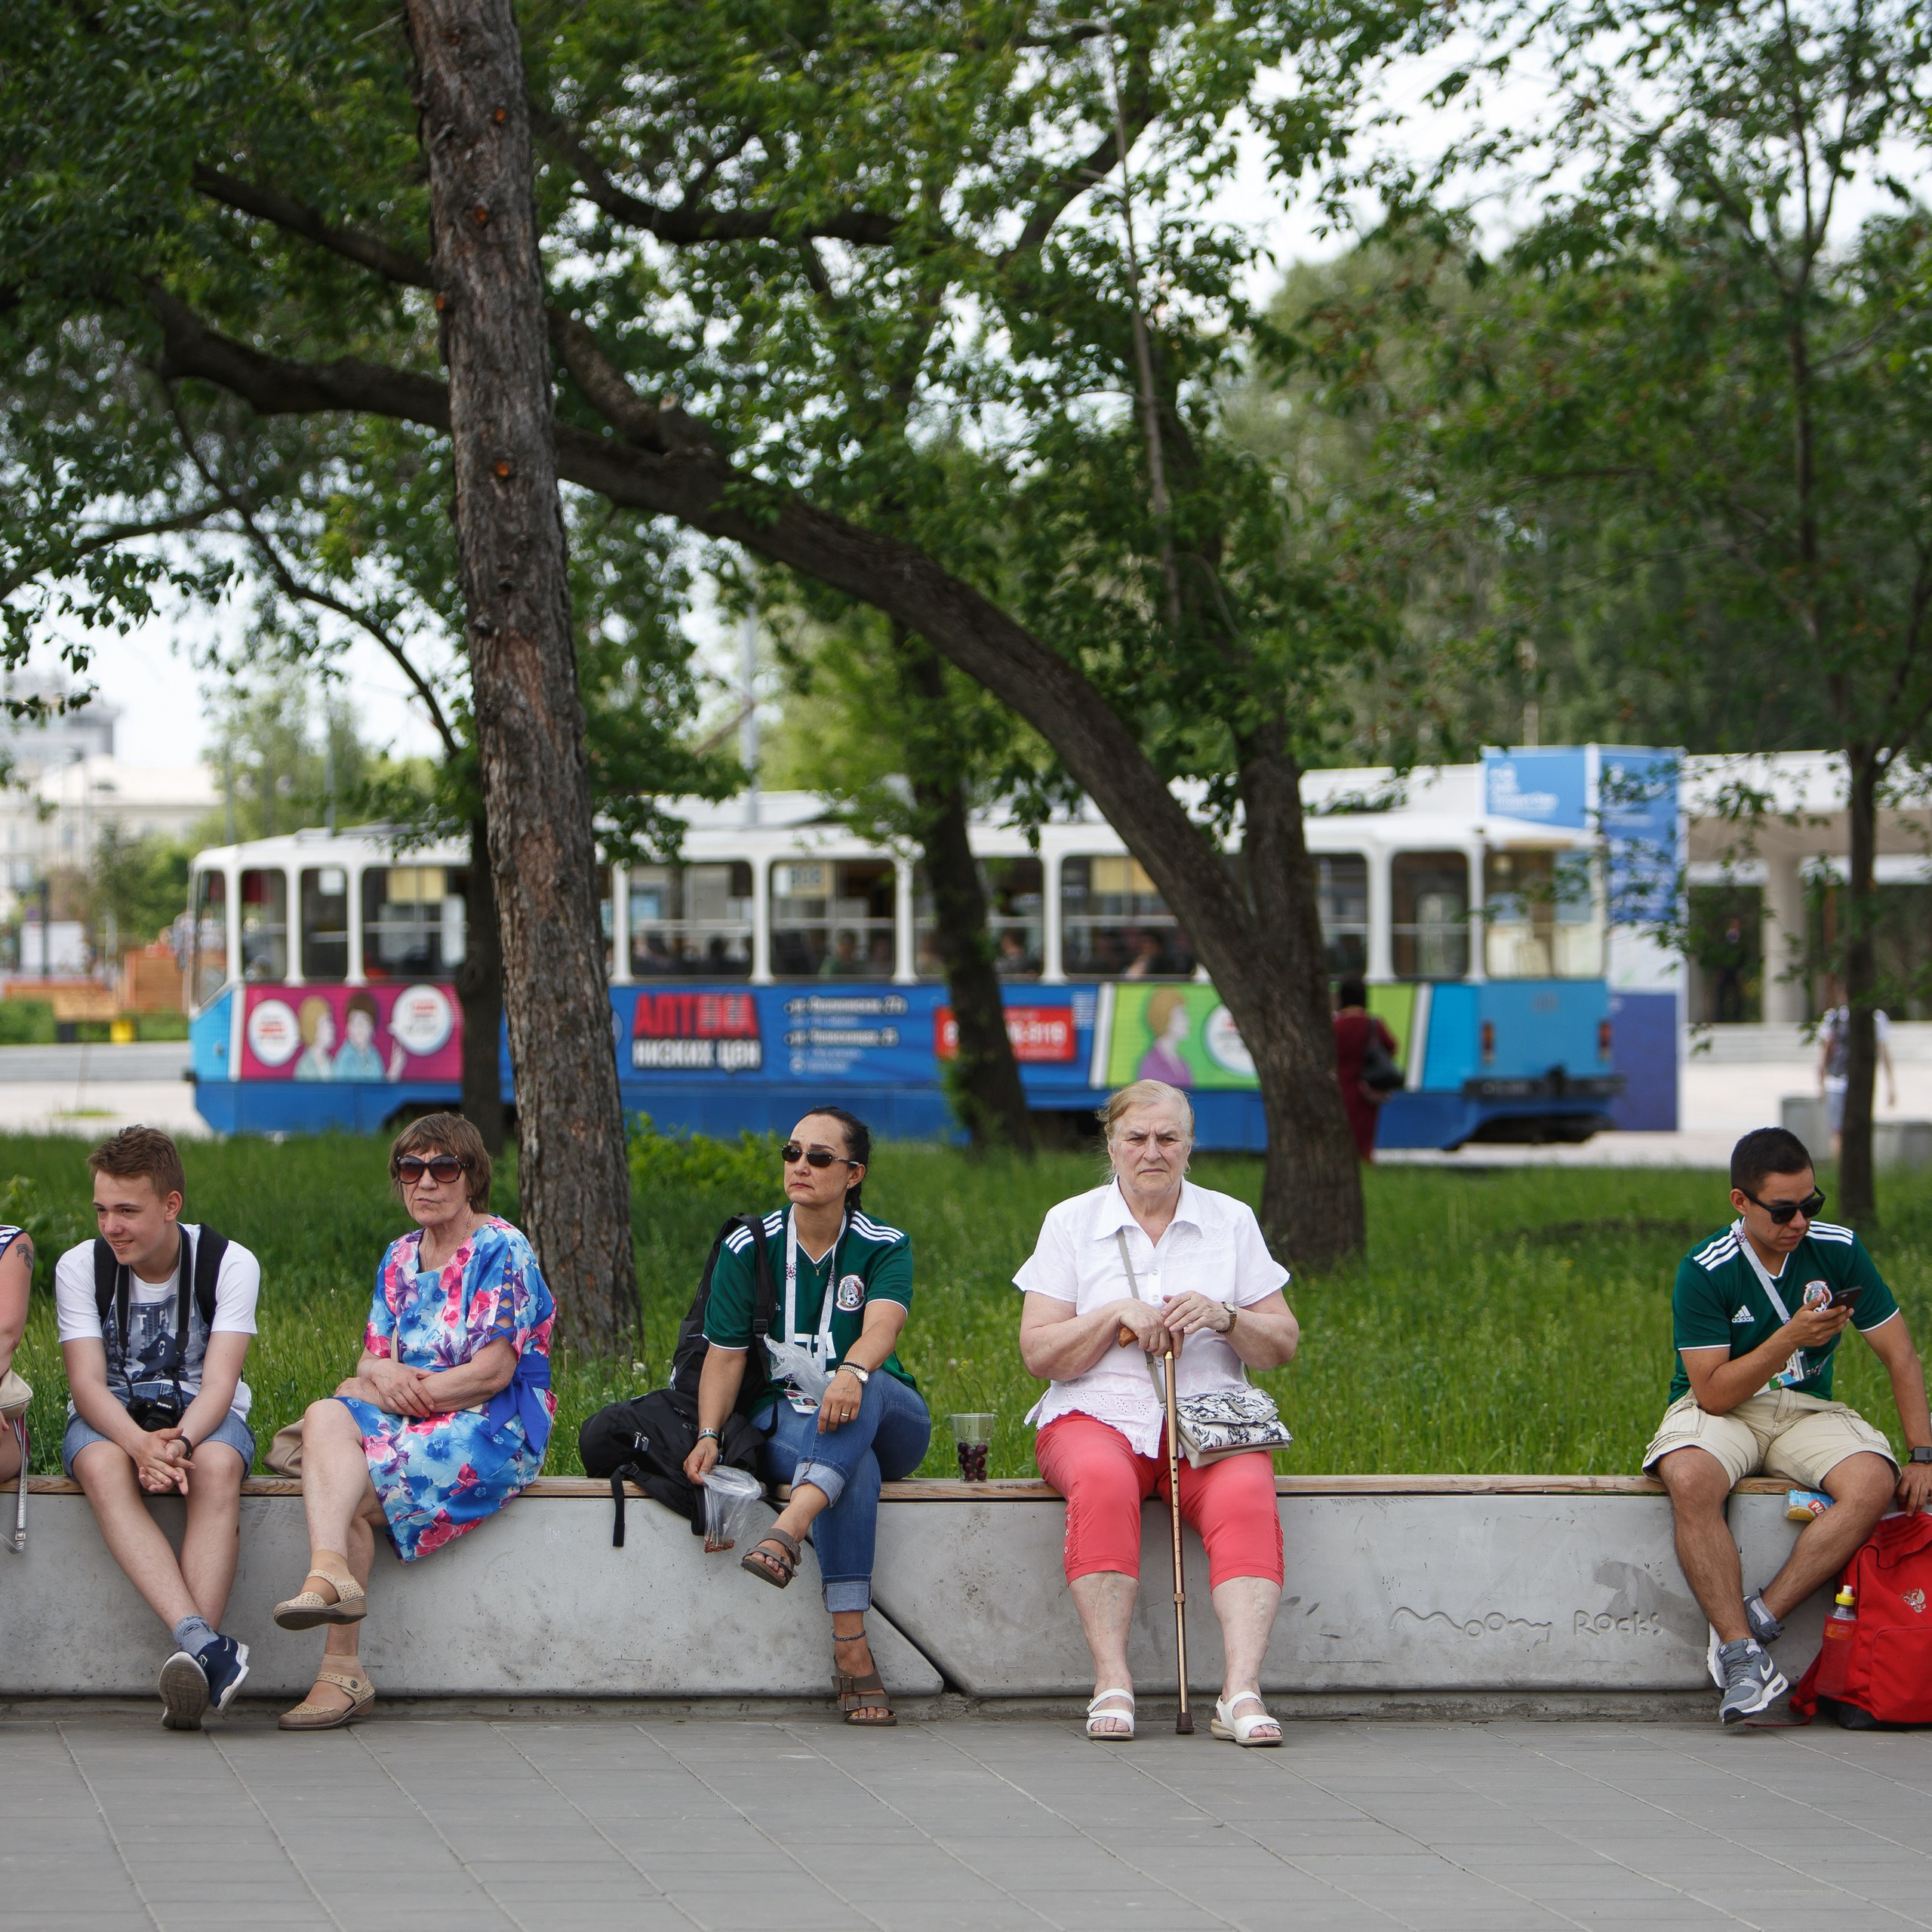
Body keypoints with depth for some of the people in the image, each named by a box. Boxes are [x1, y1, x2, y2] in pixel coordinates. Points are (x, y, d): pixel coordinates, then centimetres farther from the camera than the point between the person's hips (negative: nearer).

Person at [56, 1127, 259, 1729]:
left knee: (217, 1464, -38)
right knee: (103, 1467, -37)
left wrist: (180, 1442, -38)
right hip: (111, 1418, 1)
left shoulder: (231, 1263, -8)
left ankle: (190, 1667, -49)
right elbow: (87, 1383, -14)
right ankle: (200, 1641, -54)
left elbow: (218, 1383, -16)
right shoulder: (79, 1267, -6)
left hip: (203, 1418, 0)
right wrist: (139, 1444, -35)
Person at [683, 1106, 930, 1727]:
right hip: (783, 1424, -1)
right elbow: (725, 1354, -1)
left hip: (887, 1424, 1)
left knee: (861, 1393, -37)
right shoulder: (748, 1249, 5)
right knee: (856, 1466, -37)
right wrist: (708, 1435, -19)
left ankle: (785, 1533, -56)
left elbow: (882, 1327, -20)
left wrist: (851, 1374, -43)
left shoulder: (885, 1247, 1)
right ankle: (850, 1647, -46)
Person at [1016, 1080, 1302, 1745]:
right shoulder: (1070, 1223, 9)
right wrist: (1117, 1315, -12)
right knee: (1102, 1482, -37)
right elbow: (1038, 1354, 2)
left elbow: (1283, 1347, 10)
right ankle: (1111, 1684, -38)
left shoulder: (1231, 1221, 13)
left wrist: (1224, 1317, -10)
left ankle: (1242, 1690, -42)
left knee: (1245, 1492, -33)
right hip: (1097, 1415, -1)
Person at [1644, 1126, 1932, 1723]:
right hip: (1720, 1410, -3)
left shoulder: (1837, 1250, -3)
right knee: (1689, 1482, -38)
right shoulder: (1706, 1271, -13)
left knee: (1873, 1484, -30)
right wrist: (1791, 1337, -26)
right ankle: (1743, 1656, -36)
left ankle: (1755, 1621, -28)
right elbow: (1713, 1392, -17)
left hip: (1807, 1410, 3)